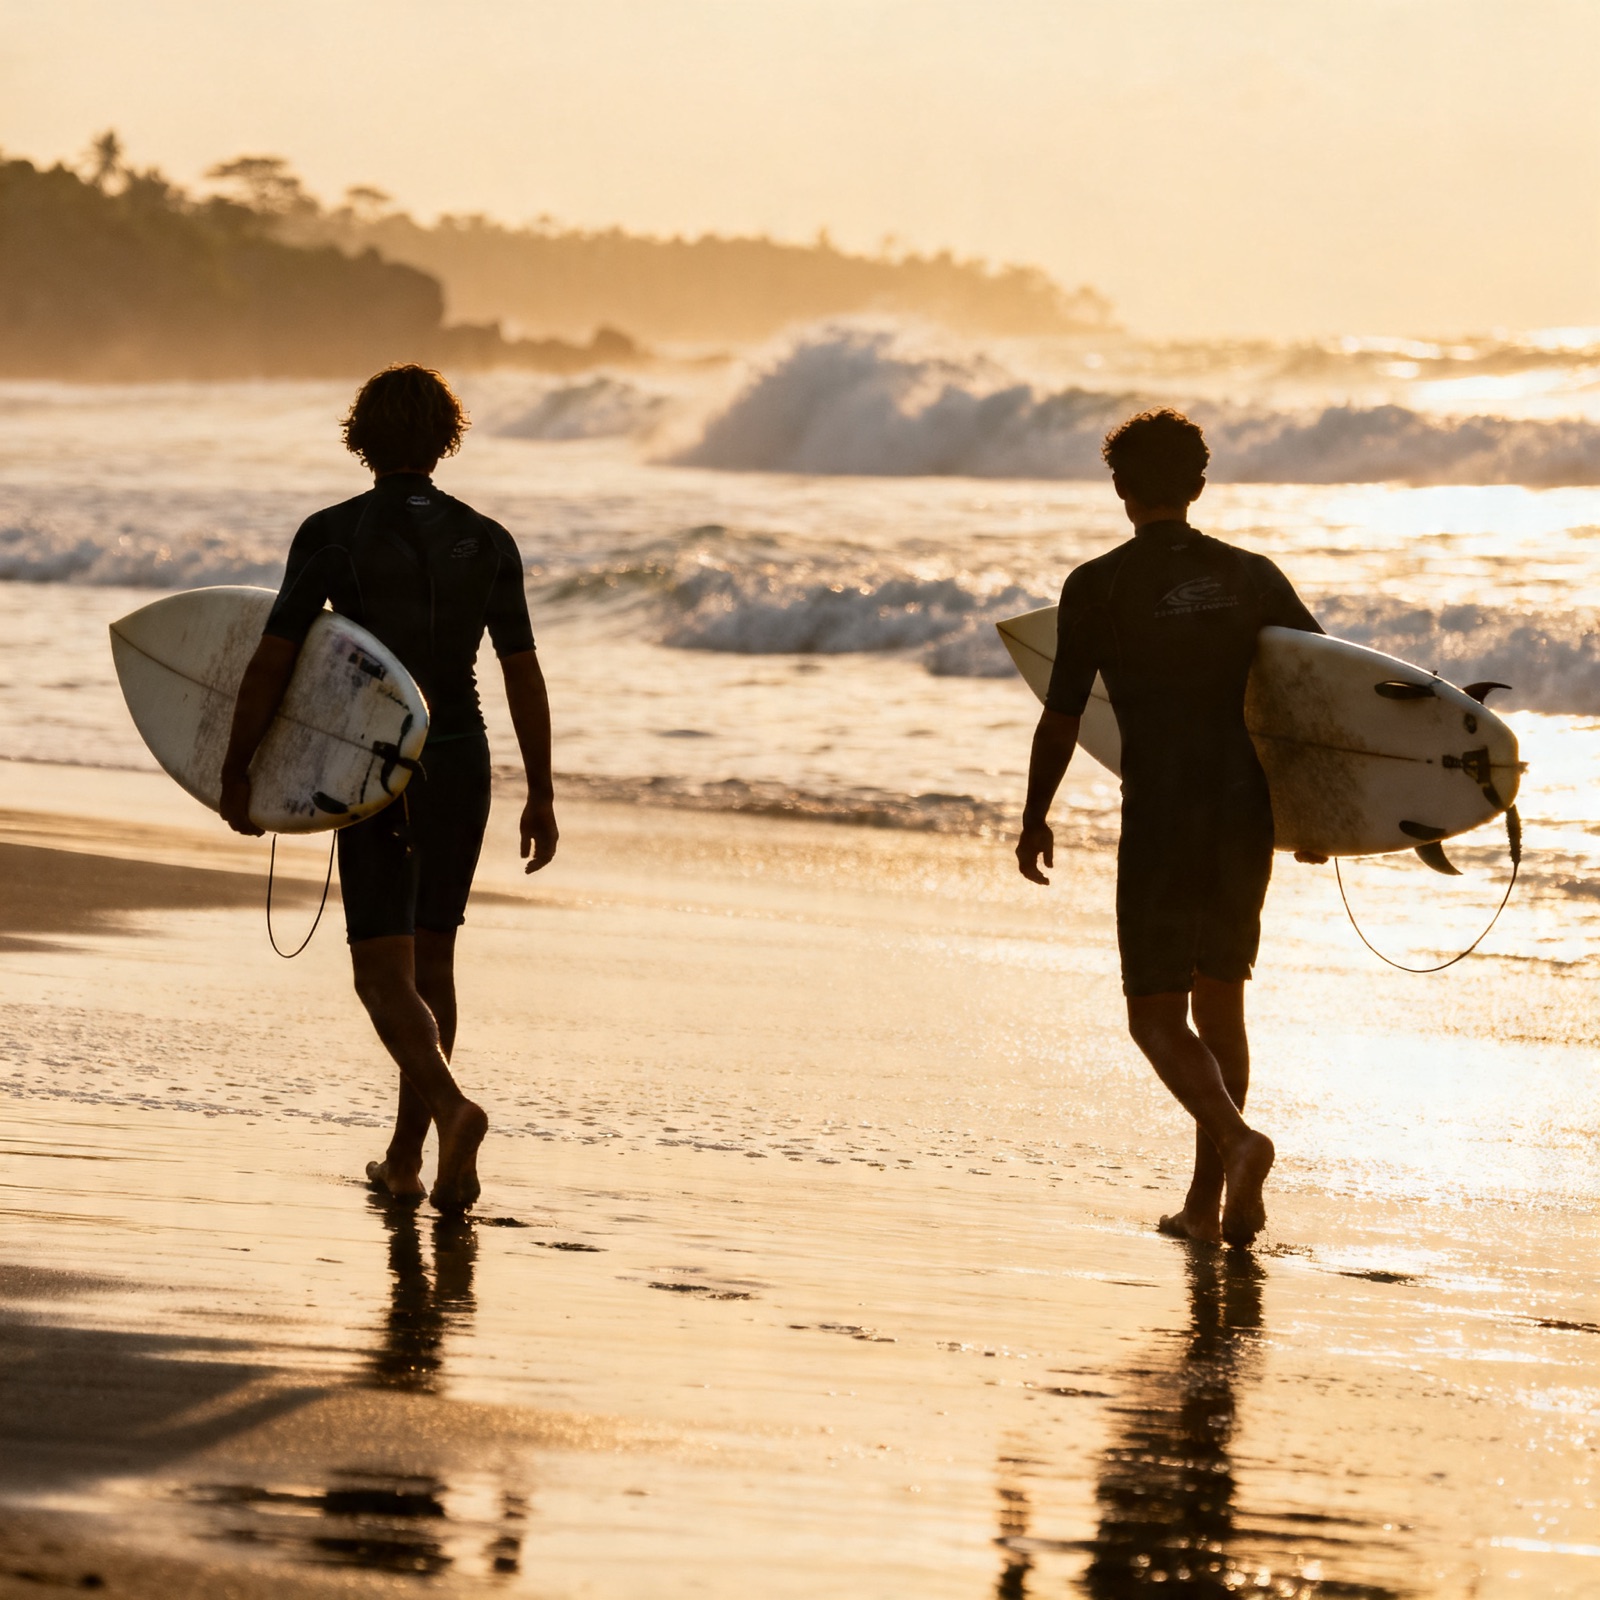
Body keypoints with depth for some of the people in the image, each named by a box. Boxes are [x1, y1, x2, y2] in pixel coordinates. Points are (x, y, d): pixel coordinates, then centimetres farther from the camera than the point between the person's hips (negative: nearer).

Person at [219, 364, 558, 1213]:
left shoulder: (331, 536, -9)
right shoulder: (487, 543, 0)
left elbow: (271, 663, -13)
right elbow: (524, 675, 0)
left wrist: (234, 773, -4)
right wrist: (542, 795, 7)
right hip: (462, 767, 3)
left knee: (383, 978, -1)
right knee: (430, 961, 18)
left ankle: (452, 1108, -28)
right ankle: (405, 1158, 20)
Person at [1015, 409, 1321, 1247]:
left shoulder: (1098, 587, -4)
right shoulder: (1251, 577, 6)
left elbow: (1061, 718, -4)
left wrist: (1035, 820, 9)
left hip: (1159, 823, -4)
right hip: (1247, 818, 4)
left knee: (1157, 1017, 1)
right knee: (1219, 1005, 16)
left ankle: (1237, 1137, -25)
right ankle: (1207, 1201, 15)